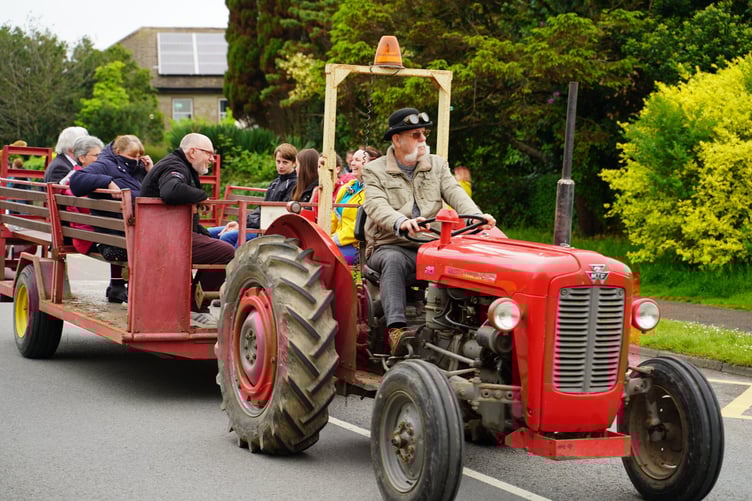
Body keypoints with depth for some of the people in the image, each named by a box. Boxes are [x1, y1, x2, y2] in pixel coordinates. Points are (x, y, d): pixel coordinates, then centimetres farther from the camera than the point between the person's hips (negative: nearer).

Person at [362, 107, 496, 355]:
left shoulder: (437, 165, 16)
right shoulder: (374, 171, 3)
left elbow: (455, 193, 0)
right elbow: (377, 206, -16)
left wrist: (477, 216, -23)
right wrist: (401, 222, -39)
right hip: (390, 247, -3)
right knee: (393, 261, -39)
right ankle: (396, 328, -49)